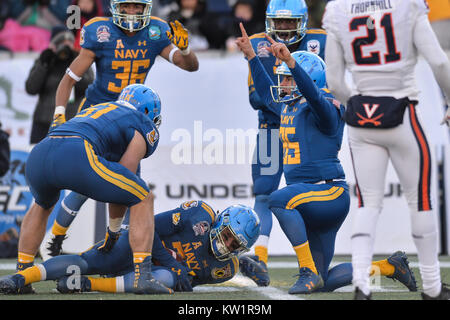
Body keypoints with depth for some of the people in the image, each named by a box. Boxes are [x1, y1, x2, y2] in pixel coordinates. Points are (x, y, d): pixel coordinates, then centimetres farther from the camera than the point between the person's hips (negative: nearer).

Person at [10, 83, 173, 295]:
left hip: (37, 156, 7)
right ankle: (143, 276, 1)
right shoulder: (145, 129, 21)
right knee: (142, 200, 12)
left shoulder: (94, 110, 40)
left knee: (43, 205, 40)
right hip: (76, 157, -7)